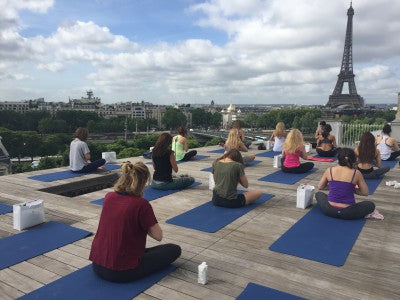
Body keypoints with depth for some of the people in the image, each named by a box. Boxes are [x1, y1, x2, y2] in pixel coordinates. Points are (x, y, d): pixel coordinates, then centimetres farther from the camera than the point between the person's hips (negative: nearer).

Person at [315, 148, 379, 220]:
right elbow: (365, 193, 3)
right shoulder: (356, 173, -6)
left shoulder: (329, 171, -1)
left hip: (329, 210, 1)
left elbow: (320, 187, 12)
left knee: (318, 194, 31)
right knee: (371, 205, 26)